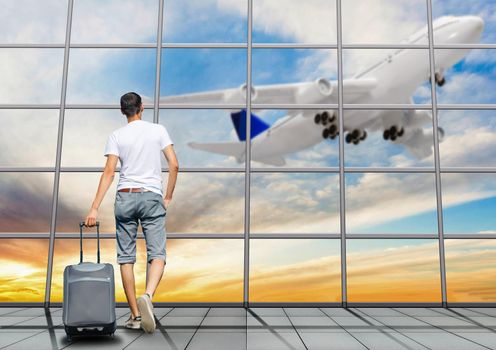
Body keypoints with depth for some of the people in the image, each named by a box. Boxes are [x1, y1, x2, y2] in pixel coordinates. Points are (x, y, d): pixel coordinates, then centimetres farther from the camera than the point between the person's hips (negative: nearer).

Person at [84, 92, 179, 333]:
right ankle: (147, 296, -28)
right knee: (157, 254, -1)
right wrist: (168, 198, 8)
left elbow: (109, 172, -5)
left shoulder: (117, 136, 3)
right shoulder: (158, 130, 4)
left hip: (125, 197, 1)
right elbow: (174, 165, -2)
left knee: (126, 257, 8)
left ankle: (134, 314, 10)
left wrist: (95, 208, -6)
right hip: (152, 197, -1)